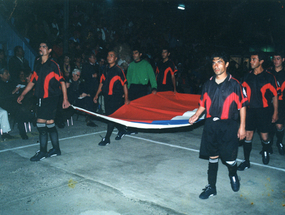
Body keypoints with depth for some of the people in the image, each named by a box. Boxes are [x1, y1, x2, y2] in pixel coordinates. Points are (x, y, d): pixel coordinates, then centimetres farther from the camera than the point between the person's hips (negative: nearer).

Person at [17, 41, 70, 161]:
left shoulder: (53, 65, -9)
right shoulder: (37, 64, 11)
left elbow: (62, 81, -9)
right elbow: (32, 81, 18)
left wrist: (65, 99, -14)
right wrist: (23, 94, 14)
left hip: (51, 97, -7)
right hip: (41, 98, 7)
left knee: (41, 123, -8)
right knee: (49, 123, 11)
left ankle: (43, 152, 4)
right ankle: (56, 150, 21)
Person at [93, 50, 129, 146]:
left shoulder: (119, 70, -5)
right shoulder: (106, 70, 12)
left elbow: (124, 84, -5)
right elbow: (102, 83, 18)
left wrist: (126, 98, -7)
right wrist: (97, 95, 13)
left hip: (116, 97, -7)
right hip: (107, 97, 7)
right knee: (109, 115, 11)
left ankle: (107, 139, -3)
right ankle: (121, 130, 33)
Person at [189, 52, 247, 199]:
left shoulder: (234, 84, -4)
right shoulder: (208, 84, 7)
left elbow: (242, 106, -1)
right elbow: (203, 104, 15)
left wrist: (242, 127, -4)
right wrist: (196, 115, -2)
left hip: (228, 125, -3)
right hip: (211, 125, 3)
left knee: (229, 158, 2)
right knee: (212, 157, 10)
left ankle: (233, 175, 36)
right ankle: (211, 187, 22)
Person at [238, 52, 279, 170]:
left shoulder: (269, 77, -4)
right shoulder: (247, 76, 4)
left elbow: (275, 96, 0)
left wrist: (275, 112, -1)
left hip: (264, 110, -2)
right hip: (250, 110, 3)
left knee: (264, 136, 4)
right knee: (248, 135, 1)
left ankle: (265, 151, 37)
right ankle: (246, 161, 11)